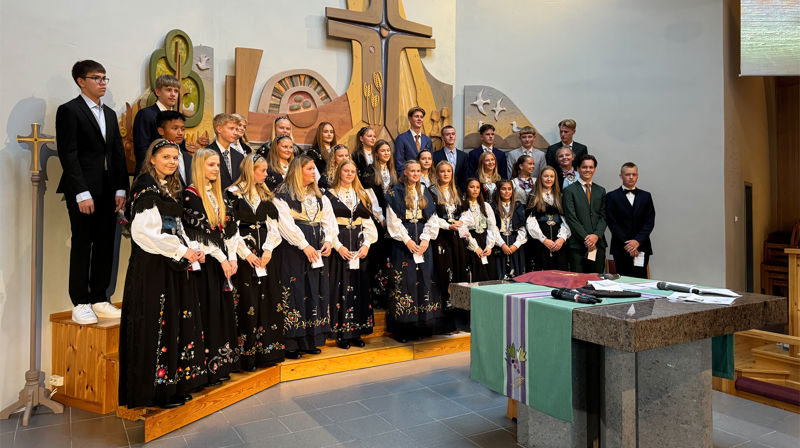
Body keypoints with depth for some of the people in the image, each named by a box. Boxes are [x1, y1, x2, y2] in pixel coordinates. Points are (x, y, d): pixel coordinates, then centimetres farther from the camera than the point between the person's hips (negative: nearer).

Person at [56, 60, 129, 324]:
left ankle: (99, 300, 15)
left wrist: (121, 189, 6)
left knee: (105, 246, 6)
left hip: (108, 191, 6)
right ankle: (81, 304, 9)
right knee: (82, 245, 0)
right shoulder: (69, 111, -2)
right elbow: (68, 154, -10)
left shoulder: (110, 114, 18)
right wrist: (82, 193, -16)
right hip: (83, 191, -6)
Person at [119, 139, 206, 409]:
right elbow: (146, 231, -19)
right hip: (153, 267, -9)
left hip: (172, 267, 9)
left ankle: (173, 384, 21)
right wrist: (182, 251, -16)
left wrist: (192, 250, 6)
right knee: (157, 325, -3)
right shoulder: (146, 186, -11)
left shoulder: (170, 188, 16)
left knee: (176, 323, 11)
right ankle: (156, 390, 7)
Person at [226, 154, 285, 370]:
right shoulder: (234, 194, -1)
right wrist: (246, 253, -13)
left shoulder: (265, 195, 15)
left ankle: (268, 351, 13)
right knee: (248, 302, -5)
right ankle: (247, 355, 4)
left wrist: (268, 249, -5)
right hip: (244, 256, -5)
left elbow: (272, 224, 10)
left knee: (269, 300, 4)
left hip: (266, 254, 5)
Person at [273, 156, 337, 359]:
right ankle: (291, 344, 1)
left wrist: (328, 241, -3)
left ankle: (311, 340, 16)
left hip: (318, 249, 7)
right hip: (293, 250, -6)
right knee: (295, 292, -6)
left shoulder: (319, 196, 18)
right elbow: (286, 224, -12)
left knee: (317, 290, 7)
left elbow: (329, 219, 13)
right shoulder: (283, 195, -4)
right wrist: (304, 246, -16)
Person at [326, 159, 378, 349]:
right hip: (340, 246, -4)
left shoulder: (361, 196, 15)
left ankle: (356, 331, 12)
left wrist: (366, 244, -3)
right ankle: (341, 334, 3)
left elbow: (368, 223, 12)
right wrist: (338, 246, -15)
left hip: (360, 246, 4)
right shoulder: (330, 195, 2)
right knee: (341, 286, -4)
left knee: (359, 287, 4)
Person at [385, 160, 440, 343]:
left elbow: (432, 219, 10)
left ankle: (421, 326, 9)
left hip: (423, 242, 4)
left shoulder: (425, 193, 15)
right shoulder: (395, 193, 1)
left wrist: (426, 239, -4)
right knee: (404, 280, -7)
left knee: (424, 279, 2)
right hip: (403, 242, -4)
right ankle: (402, 330, -1)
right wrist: (407, 240, -13)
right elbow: (393, 220, -6)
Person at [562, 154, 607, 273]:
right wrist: (585, 238, -12)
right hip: (577, 245, -4)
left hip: (598, 244, 4)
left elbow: (603, 216, 8)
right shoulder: (569, 191, 1)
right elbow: (571, 218, -6)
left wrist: (596, 235, -9)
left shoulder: (601, 191, 15)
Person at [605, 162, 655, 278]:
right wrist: (626, 243, -10)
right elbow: (612, 223, -3)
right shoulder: (612, 196, 3)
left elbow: (650, 222, 5)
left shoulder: (646, 196, 12)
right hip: (621, 249, -2)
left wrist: (638, 241, -9)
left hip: (641, 248, 2)